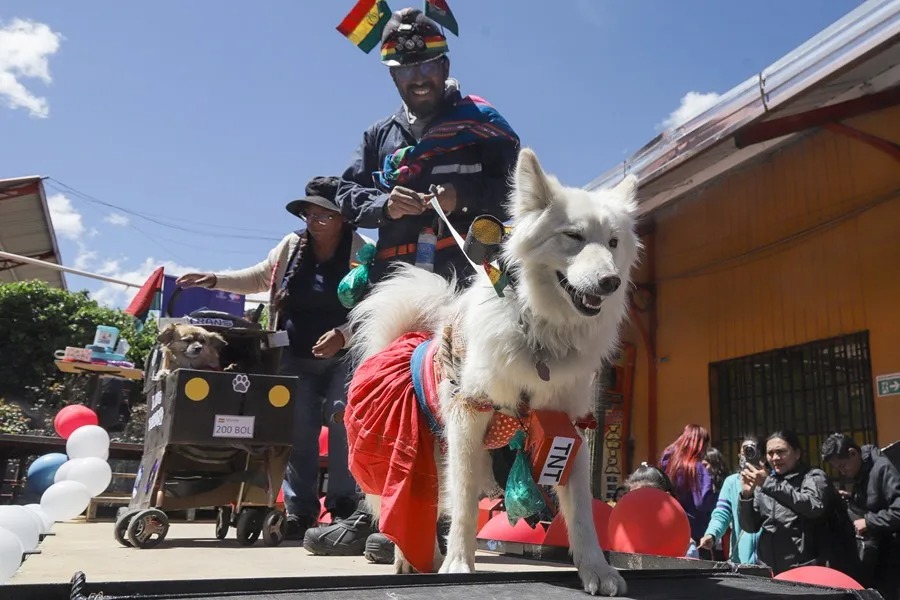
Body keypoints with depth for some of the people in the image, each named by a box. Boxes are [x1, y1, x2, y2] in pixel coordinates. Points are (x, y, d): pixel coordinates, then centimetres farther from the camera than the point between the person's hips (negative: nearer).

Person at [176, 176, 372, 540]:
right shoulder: (291, 247, 6)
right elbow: (258, 279, 19)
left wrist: (342, 334, -26)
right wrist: (214, 280, 10)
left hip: (344, 357, -4)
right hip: (297, 358, 4)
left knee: (343, 422, -14)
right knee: (298, 431, 2)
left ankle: (343, 506, -1)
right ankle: (300, 511, 9)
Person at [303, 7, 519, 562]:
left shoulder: (479, 121, 10)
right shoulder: (381, 135, 24)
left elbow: (517, 183, 4)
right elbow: (349, 194, 17)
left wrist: (465, 196, -13)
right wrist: (385, 203, -4)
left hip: (461, 276, -5)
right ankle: (371, 512, 12)